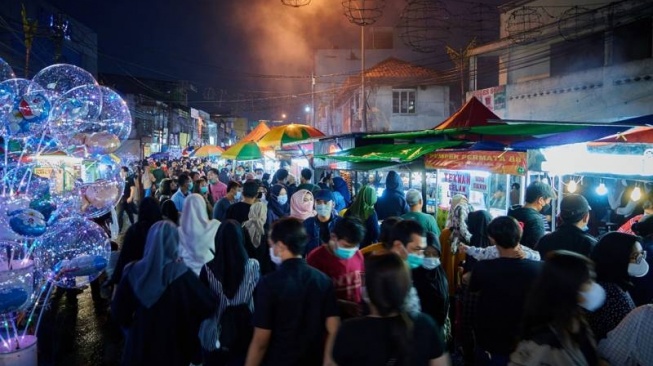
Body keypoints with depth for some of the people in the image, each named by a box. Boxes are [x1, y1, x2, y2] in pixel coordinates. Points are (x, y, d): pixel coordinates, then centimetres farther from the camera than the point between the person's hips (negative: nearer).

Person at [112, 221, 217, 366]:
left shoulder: (133, 272, -9)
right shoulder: (181, 274, -20)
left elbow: (118, 311, 1)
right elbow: (209, 306, -15)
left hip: (139, 347, 3)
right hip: (172, 350, -3)